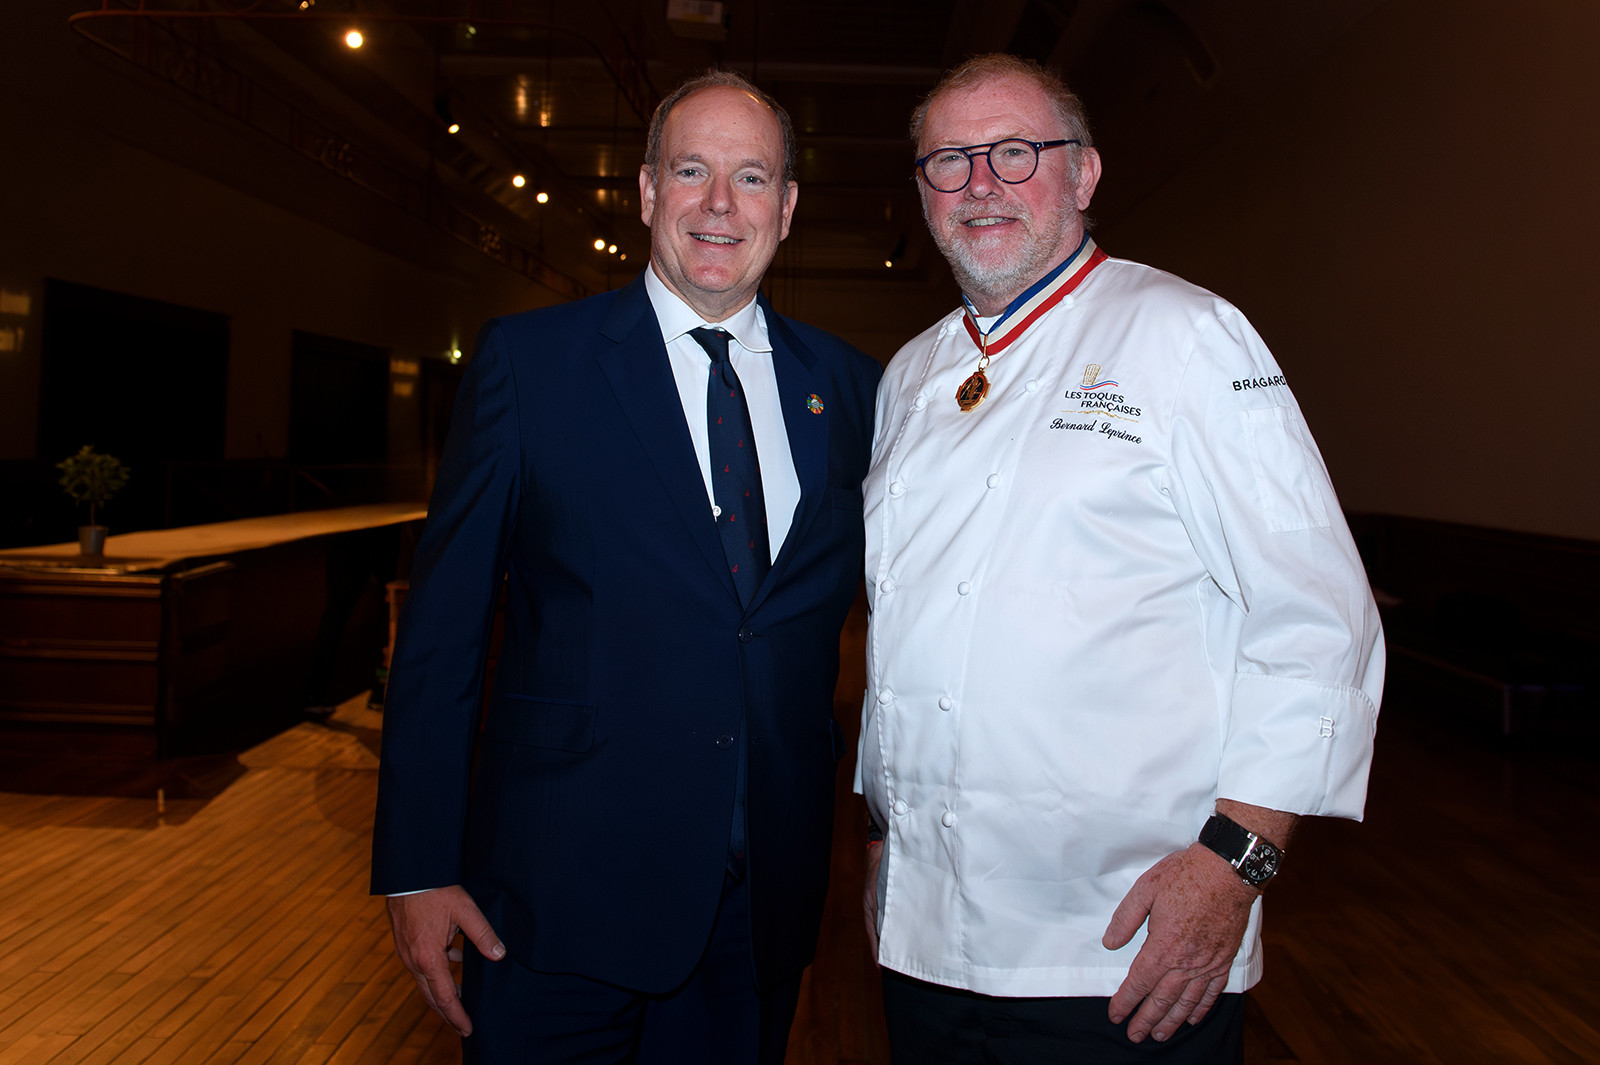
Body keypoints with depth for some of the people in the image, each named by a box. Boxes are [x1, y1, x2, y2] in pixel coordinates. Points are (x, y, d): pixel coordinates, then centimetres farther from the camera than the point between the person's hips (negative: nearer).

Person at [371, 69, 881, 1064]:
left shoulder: (850, 386, 4)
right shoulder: (527, 359, -4)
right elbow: (442, 628, -5)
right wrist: (416, 869, -6)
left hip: (769, 899, 3)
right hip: (563, 892, -2)